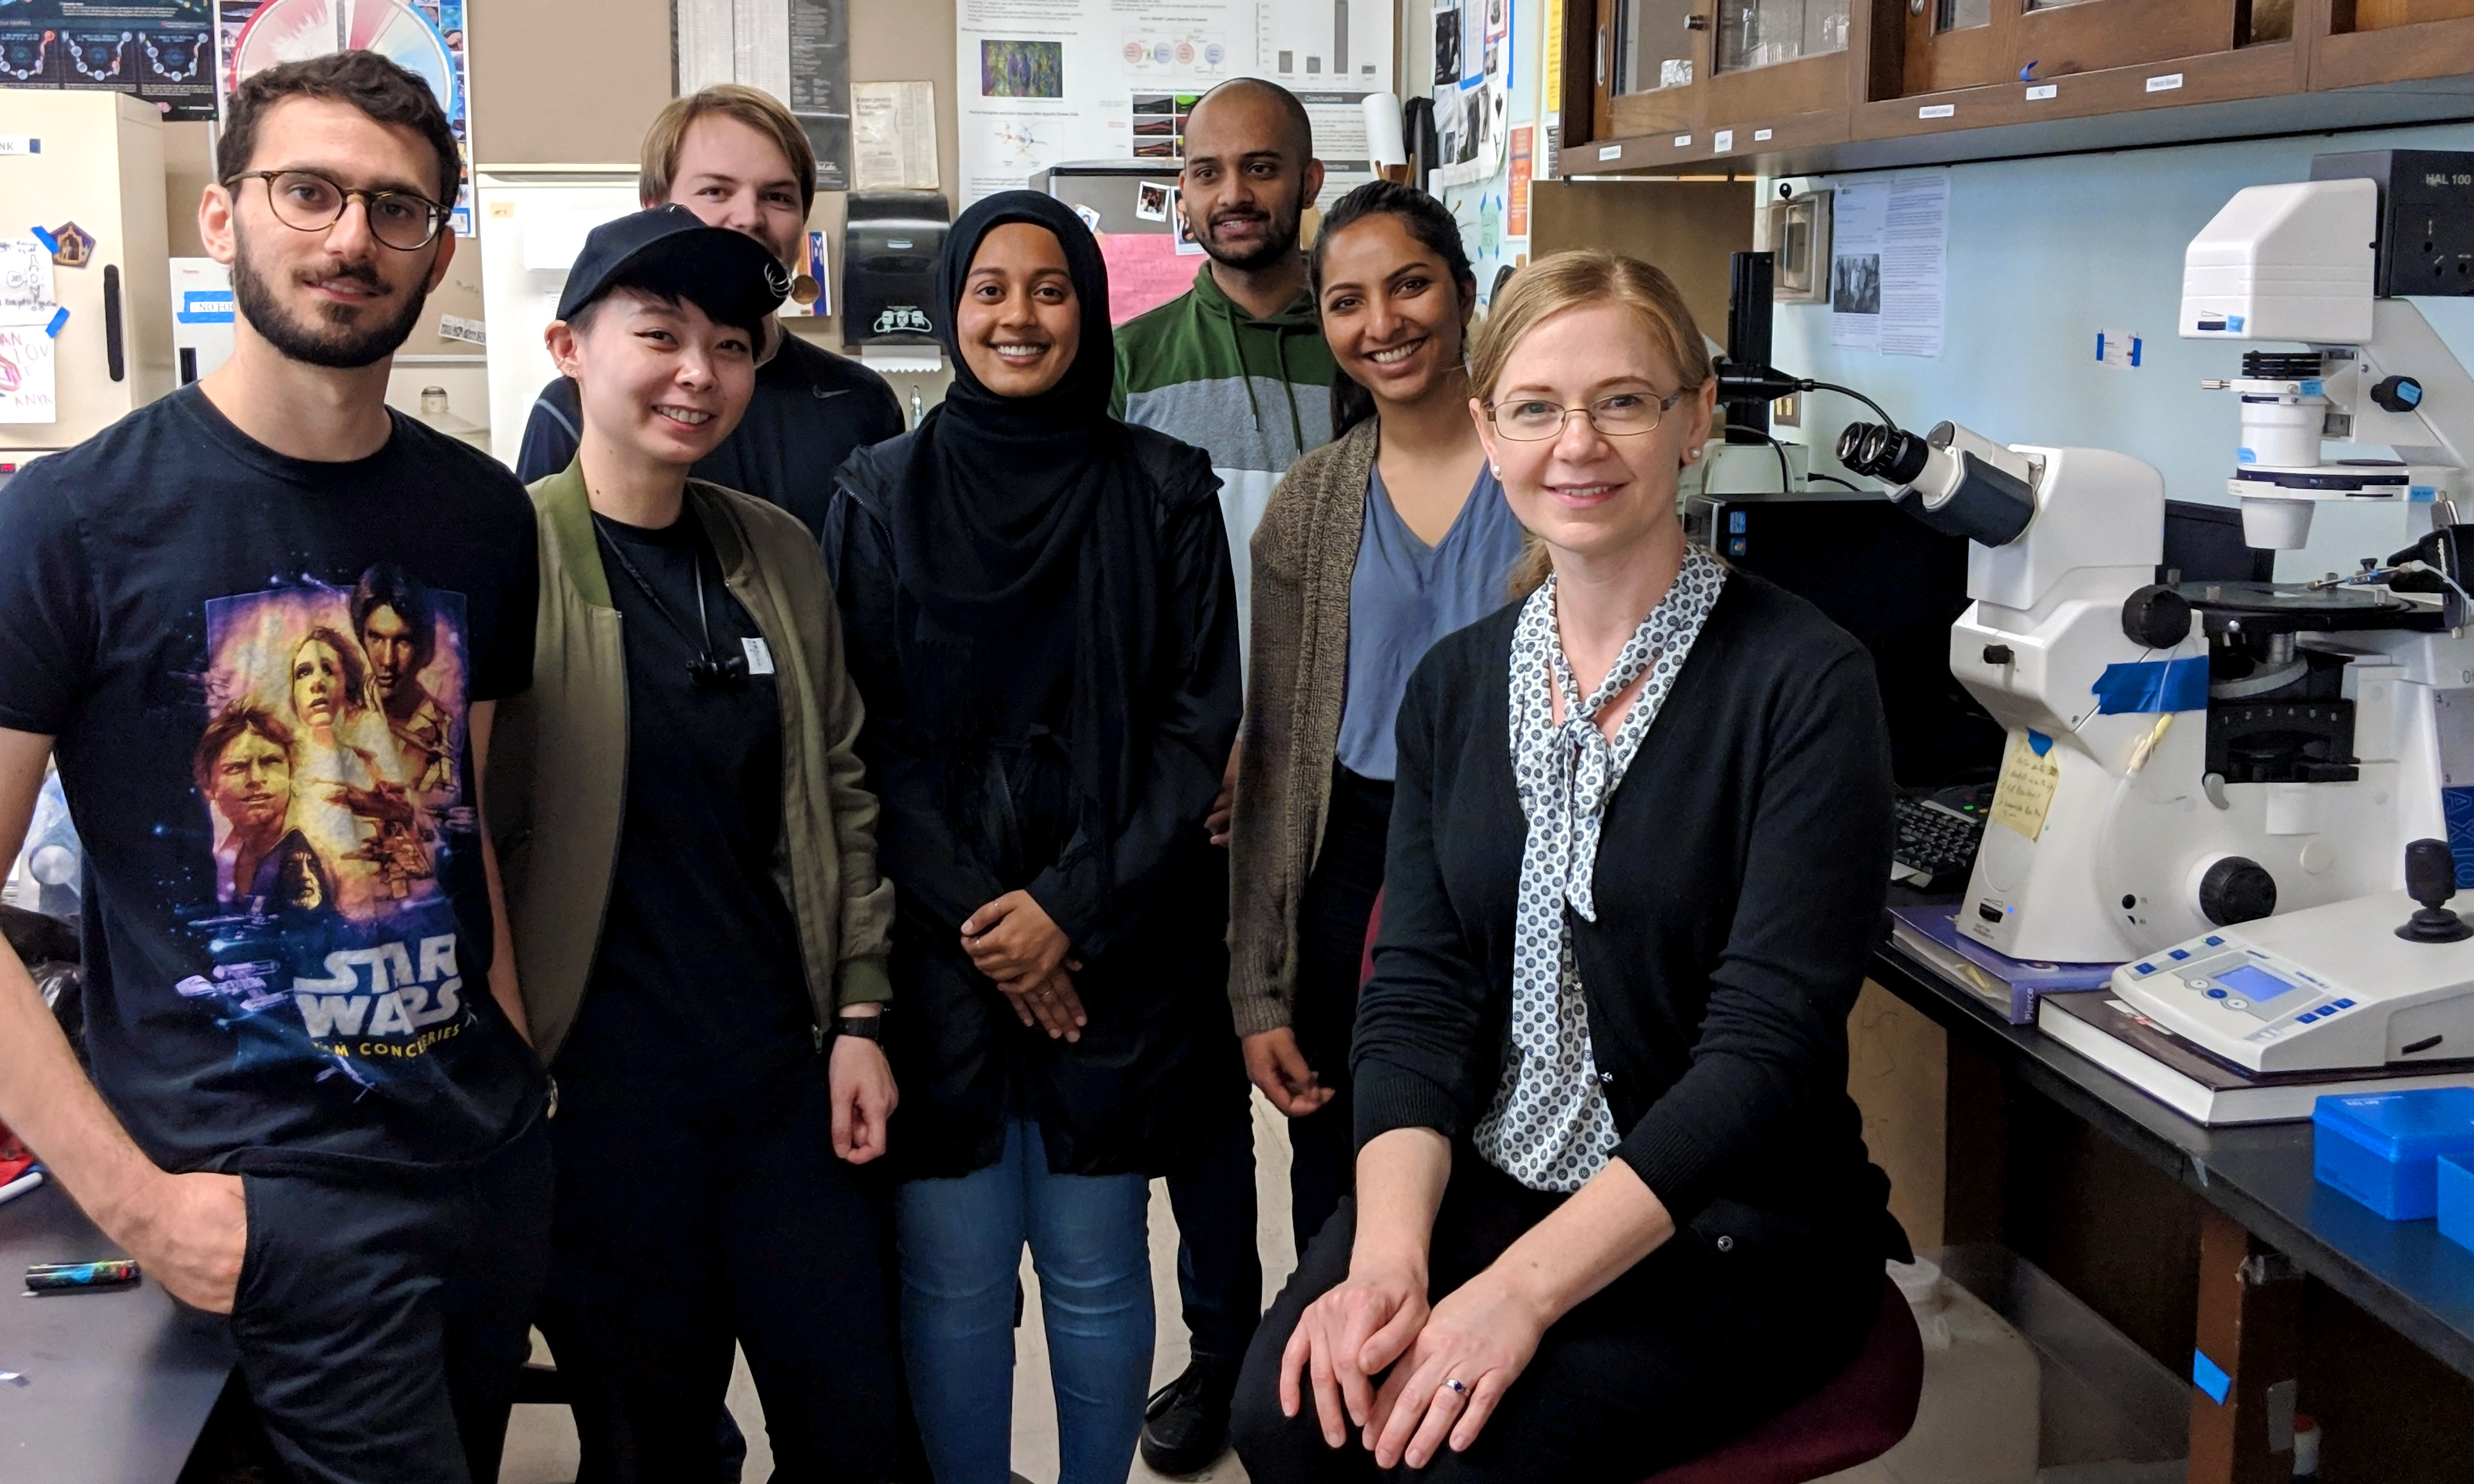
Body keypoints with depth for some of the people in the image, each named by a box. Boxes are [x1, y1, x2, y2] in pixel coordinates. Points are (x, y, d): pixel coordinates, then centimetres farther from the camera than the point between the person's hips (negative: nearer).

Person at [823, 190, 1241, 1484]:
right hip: (938, 950, 0)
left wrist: (1073, 911, -9)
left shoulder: (1163, 489, 4)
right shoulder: (880, 493, 5)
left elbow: (1199, 725, 0)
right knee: (950, 1273, 4)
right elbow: (869, 736, 1)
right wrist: (976, 920, -9)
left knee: (1095, 1269, 8)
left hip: (1116, 949, 0)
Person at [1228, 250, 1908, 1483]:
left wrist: (1522, 1288, -25)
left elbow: (1767, 1043, -17)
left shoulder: (1803, 682, -11)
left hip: (1733, 1229, -4)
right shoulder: (1456, 685, 6)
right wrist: (1389, 1253, -17)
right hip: (1480, 1182, 4)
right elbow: (1417, 995, 1)